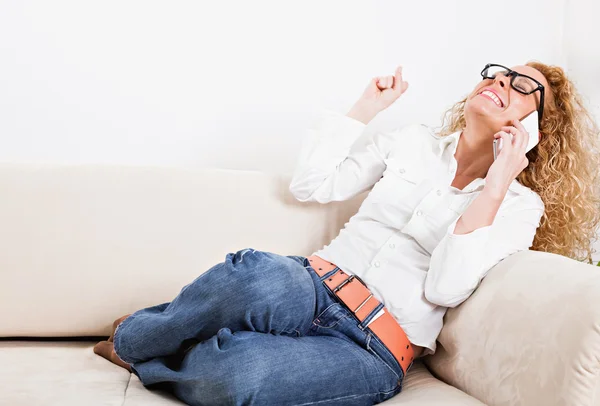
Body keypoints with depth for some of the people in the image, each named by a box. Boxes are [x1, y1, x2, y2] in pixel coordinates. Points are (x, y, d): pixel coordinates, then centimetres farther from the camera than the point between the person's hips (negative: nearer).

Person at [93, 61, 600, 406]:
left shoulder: (521, 204, 6)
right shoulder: (411, 143, 16)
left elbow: (445, 288, -10)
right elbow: (310, 185, 11)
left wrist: (495, 186, -12)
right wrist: (367, 106, 12)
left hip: (375, 348, -3)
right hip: (316, 290, 3)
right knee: (256, 276, -38)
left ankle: (134, 349, -5)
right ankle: (133, 334, -10)